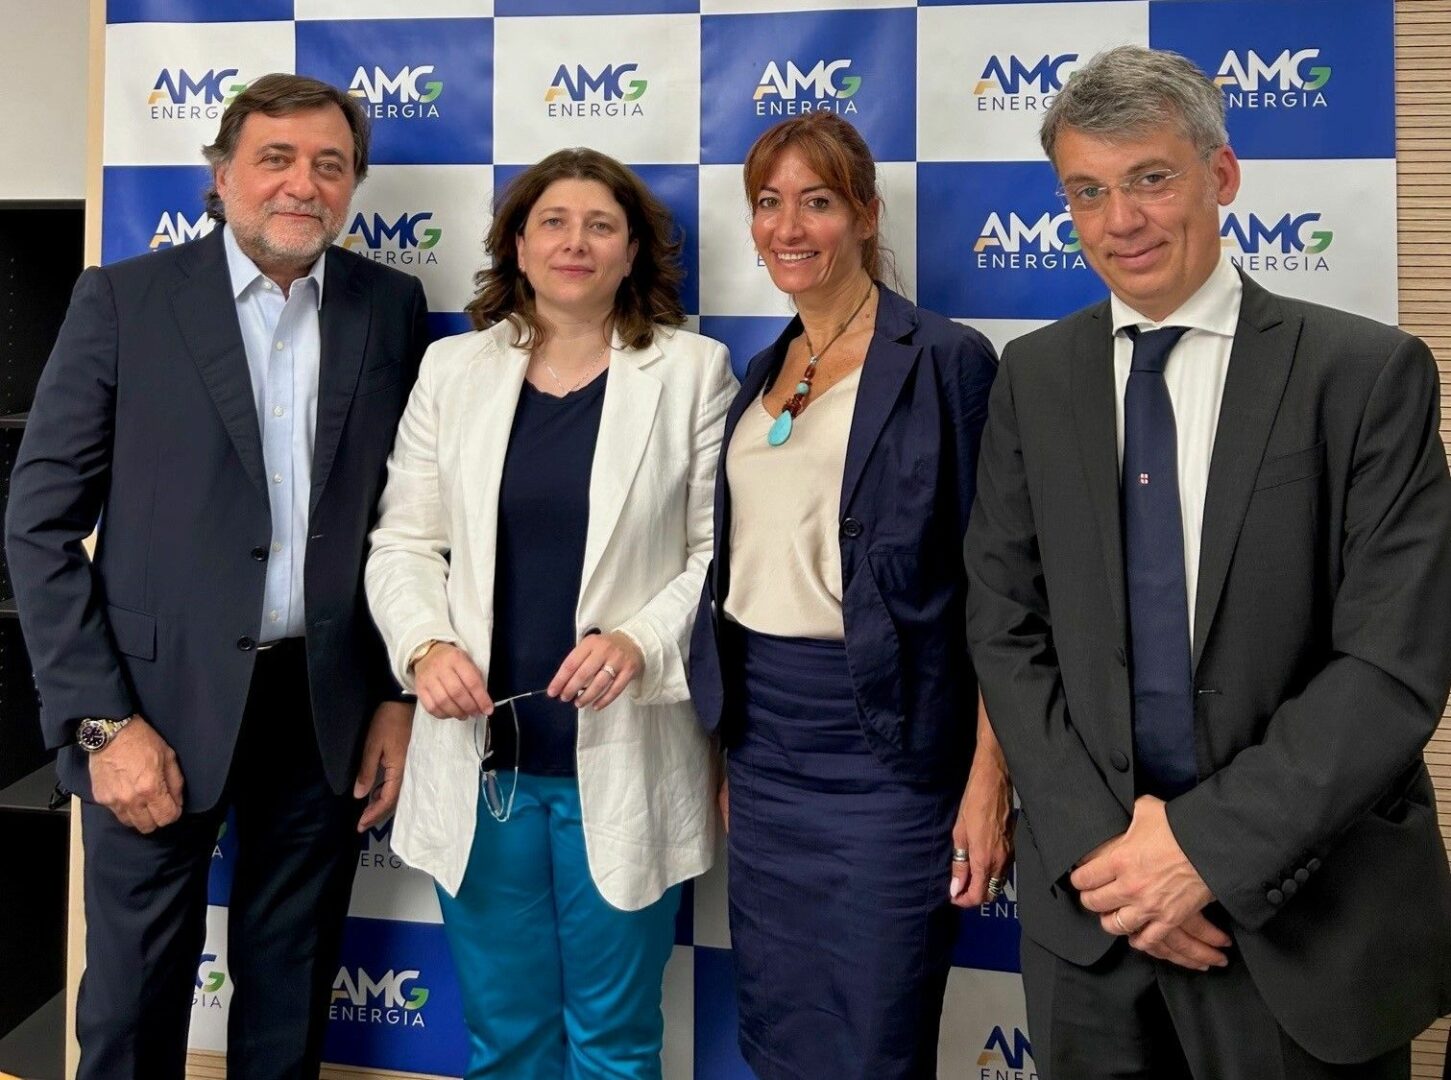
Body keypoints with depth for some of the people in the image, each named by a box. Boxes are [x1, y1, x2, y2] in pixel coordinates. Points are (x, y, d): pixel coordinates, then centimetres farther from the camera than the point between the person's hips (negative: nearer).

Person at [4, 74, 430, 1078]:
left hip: (329, 710, 2)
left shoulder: (393, 307, 3)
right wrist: (103, 722, -10)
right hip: (162, 704, -1)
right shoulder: (123, 300, -4)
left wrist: (400, 694, 3)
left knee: (291, 997, 16)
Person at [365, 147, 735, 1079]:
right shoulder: (453, 368, 7)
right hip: (480, 759, 3)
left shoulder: (693, 371, -1)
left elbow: (723, 552, -3)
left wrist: (639, 643, -18)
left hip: (621, 763, -2)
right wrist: (427, 645, -11)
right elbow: (404, 545, 7)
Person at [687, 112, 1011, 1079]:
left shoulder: (945, 358, -8)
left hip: (884, 746, -6)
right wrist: (734, 752, 15)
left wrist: (989, 780, -15)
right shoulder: (762, 374, 12)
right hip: (763, 744, 7)